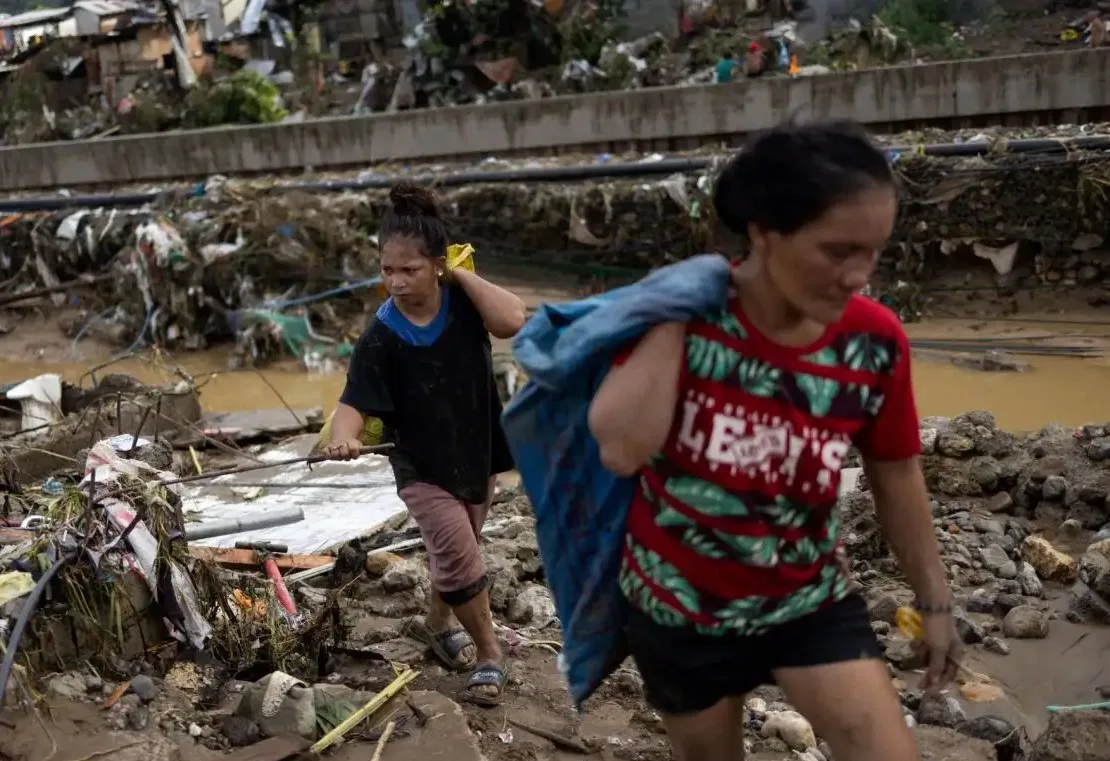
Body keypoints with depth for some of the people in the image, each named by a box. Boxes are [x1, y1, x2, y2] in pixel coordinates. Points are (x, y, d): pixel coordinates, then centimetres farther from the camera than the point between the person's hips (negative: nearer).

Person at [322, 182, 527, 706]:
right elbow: (355, 402, -24)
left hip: (476, 454, 4)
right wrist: (344, 437, -46)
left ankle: (438, 624, 48)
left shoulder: (463, 302, -13)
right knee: (460, 559, -12)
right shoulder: (382, 335, -20)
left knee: (453, 553, 21)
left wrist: (461, 274, -25)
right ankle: (488, 654, 9)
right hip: (423, 468, -3)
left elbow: (512, 321, -32)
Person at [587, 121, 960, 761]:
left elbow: (896, 474, 1)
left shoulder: (874, 343, -15)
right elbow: (622, 449, -34)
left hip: (810, 598, 1)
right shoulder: (685, 314, -20)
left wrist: (935, 601, 10)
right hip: (678, 604, -1)